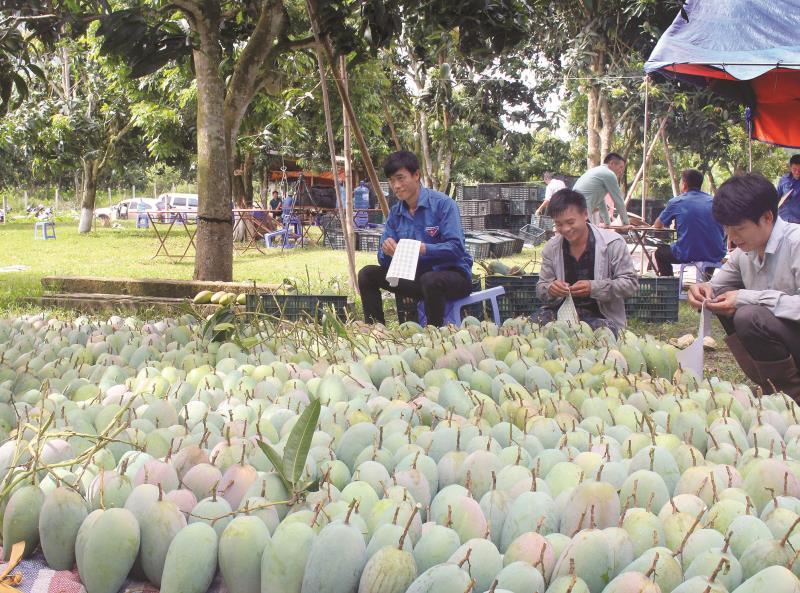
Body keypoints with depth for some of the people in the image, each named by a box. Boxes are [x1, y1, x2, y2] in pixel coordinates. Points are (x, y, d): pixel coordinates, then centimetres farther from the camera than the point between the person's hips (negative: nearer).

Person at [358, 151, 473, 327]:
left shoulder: (442, 204, -13)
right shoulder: (395, 213, 6)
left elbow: (455, 248, -22)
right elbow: (384, 260, 4)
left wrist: (423, 249, -37)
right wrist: (387, 251, -20)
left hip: (453, 274, -6)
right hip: (417, 276, 6)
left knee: (431, 280, -39)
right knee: (367, 274, -3)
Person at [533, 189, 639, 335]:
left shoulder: (613, 242, -8)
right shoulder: (551, 248, 3)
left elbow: (631, 283, -10)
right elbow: (541, 288, 9)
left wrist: (593, 287, -24)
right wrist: (550, 290, -18)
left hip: (601, 315, -3)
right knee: (538, 320, -27)